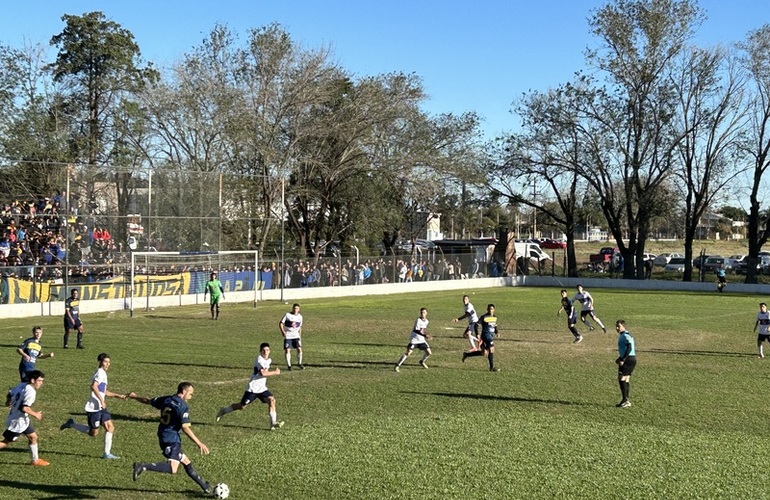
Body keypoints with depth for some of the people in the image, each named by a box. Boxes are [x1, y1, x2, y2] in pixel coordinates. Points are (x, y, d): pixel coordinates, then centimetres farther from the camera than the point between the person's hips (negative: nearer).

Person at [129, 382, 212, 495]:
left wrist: (134, 396, 45)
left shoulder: (166, 399, 10)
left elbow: (148, 401, 24)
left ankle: (204, 486, 21)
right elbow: (185, 428, -20)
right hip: (172, 440, -10)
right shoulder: (183, 406, -12)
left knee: (186, 462, 16)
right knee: (172, 468, -22)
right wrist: (199, 443, -19)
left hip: (163, 438, 10)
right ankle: (143, 467, -28)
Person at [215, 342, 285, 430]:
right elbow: (263, 373, -32)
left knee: (271, 400, -15)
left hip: (262, 388, 7)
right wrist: (275, 372, -23)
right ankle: (223, 411, 25)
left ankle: (273, 423, -16)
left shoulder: (269, 360, 7)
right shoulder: (259, 359, -19)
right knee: (242, 406, 3)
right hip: (253, 388, -7)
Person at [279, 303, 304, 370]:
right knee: (287, 350, -6)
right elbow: (280, 323, -7)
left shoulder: (300, 316, 9)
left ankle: (299, 363, 12)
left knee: (299, 349, -6)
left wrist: (300, 336, 17)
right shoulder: (287, 315, -6)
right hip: (288, 336, -3)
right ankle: (288, 365, 5)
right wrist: (282, 331, -19)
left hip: (296, 336, 3)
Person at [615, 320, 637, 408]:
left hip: (628, 359, -10)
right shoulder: (622, 335, 18)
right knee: (626, 379, 11)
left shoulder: (626, 335, -14)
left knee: (621, 378, -11)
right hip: (631, 359, 10)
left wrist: (623, 359, -24)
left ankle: (625, 400, -11)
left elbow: (629, 348, -22)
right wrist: (620, 358, 21)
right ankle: (626, 401, 14)